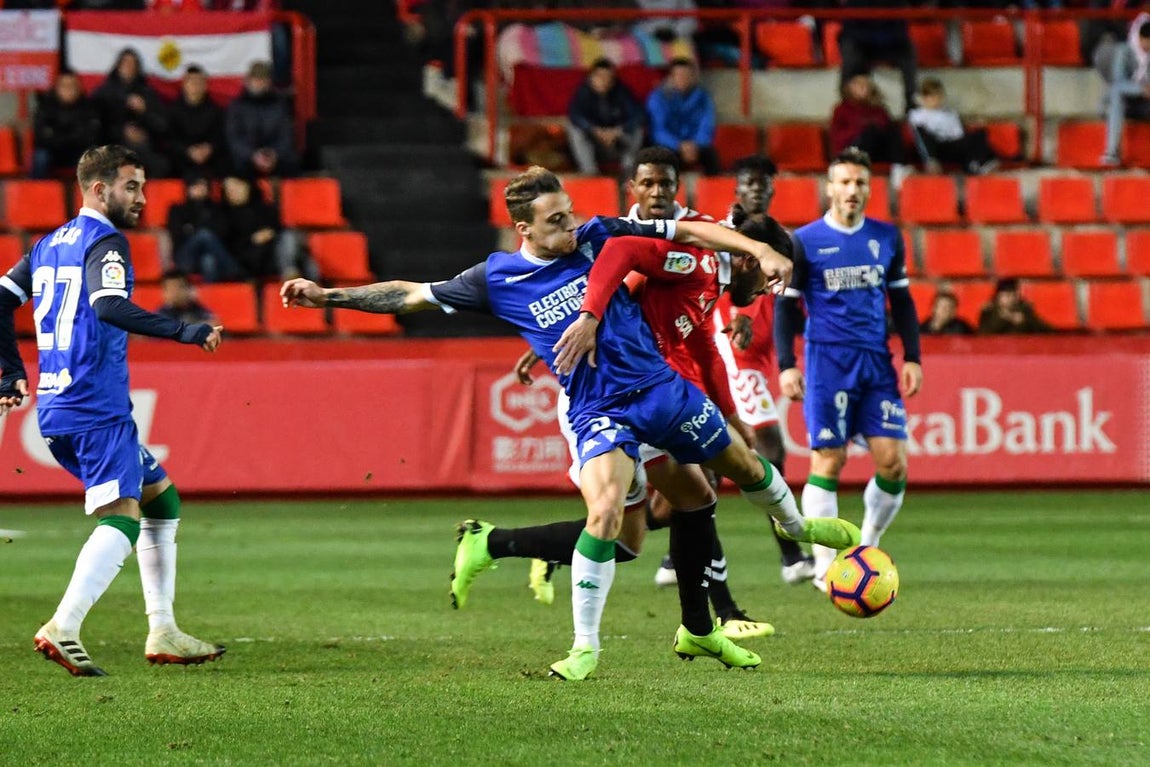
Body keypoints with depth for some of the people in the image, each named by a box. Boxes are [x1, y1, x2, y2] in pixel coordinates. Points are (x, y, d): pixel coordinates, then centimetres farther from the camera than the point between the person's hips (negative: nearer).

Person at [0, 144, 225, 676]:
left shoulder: (49, 245, 19)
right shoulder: (105, 242, -7)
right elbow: (109, 307, -24)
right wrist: (182, 330, -25)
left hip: (55, 409, 9)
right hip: (98, 411, -9)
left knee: (162, 498, 18)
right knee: (120, 518, -16)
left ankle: (162, 633, 13)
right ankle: (63, 628, -32)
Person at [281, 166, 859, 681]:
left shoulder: (599, 237, -2)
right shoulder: (497, 278, -5)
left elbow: (687, 232, 2)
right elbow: (411, 295, 0)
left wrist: (759, 251, -7)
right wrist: (327, 295, -6)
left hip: (660, 385, 3)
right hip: (600, 410, -3)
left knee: (744, 468, 19)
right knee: (605, 512, -26)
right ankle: (585, 650, -15)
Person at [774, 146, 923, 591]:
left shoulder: (887, 238, 10)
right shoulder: (805, 242, -1)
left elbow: (902, 301, 17)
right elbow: (785, 306, 1)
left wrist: (912, 357, 9)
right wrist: (786, 366, -7)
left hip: (877, 362, 4)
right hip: (827, 360, -4)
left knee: (893, 461, -4)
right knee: (828, 461, -5)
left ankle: (867, 549, 16)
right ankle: (825, 568, 1)